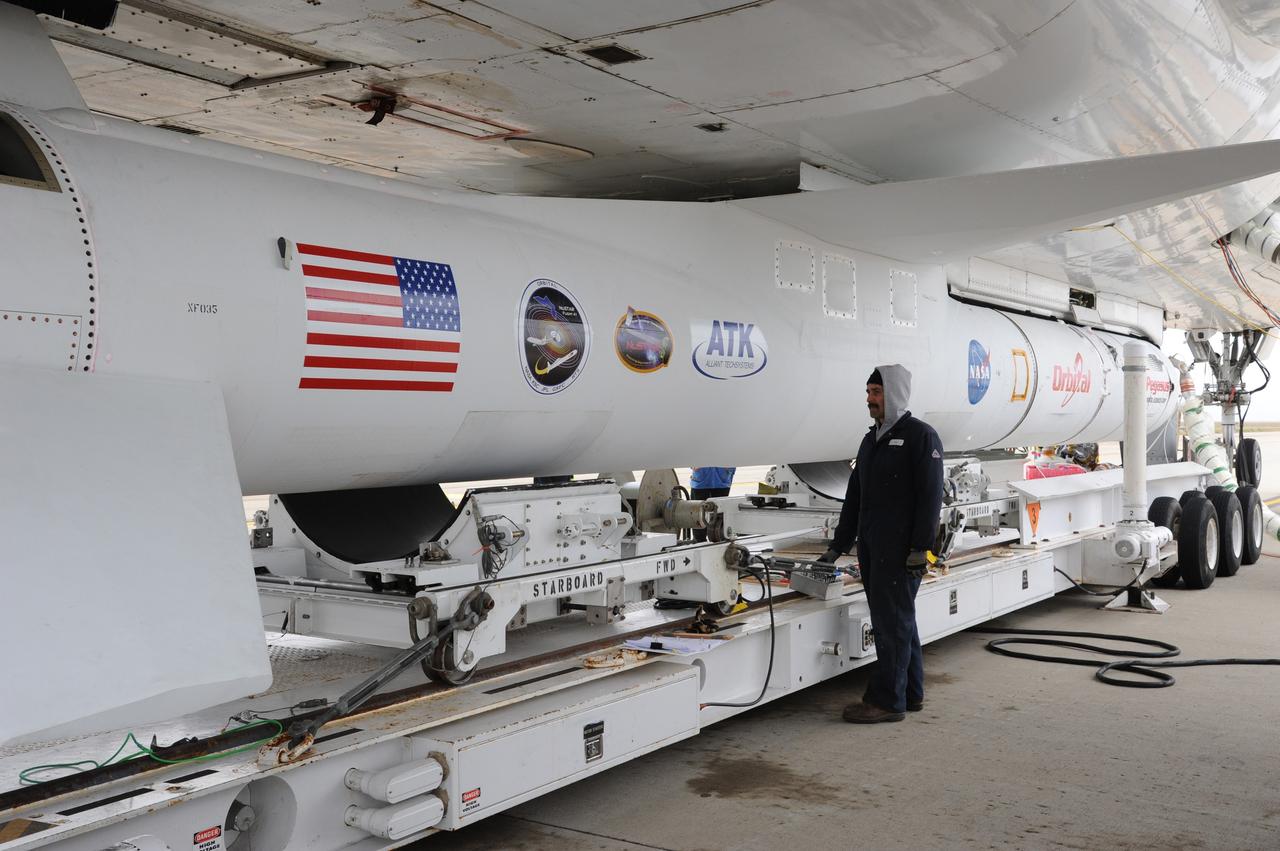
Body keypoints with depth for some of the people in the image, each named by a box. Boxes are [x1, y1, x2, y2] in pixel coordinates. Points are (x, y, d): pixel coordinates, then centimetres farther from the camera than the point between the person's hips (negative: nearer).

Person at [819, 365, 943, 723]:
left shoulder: (920, 435, -7)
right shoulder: (871, 440, 18)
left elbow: (930, 495, -14)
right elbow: (854, 497, 21)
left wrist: (921, 547, -19)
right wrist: (837, 547, 18)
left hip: (900, 549, -8)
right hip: (871, 547, 8)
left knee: (893, 621, -6)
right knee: (896, 620, 14)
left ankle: (887, 700, -1)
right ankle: (910, 694, 23)